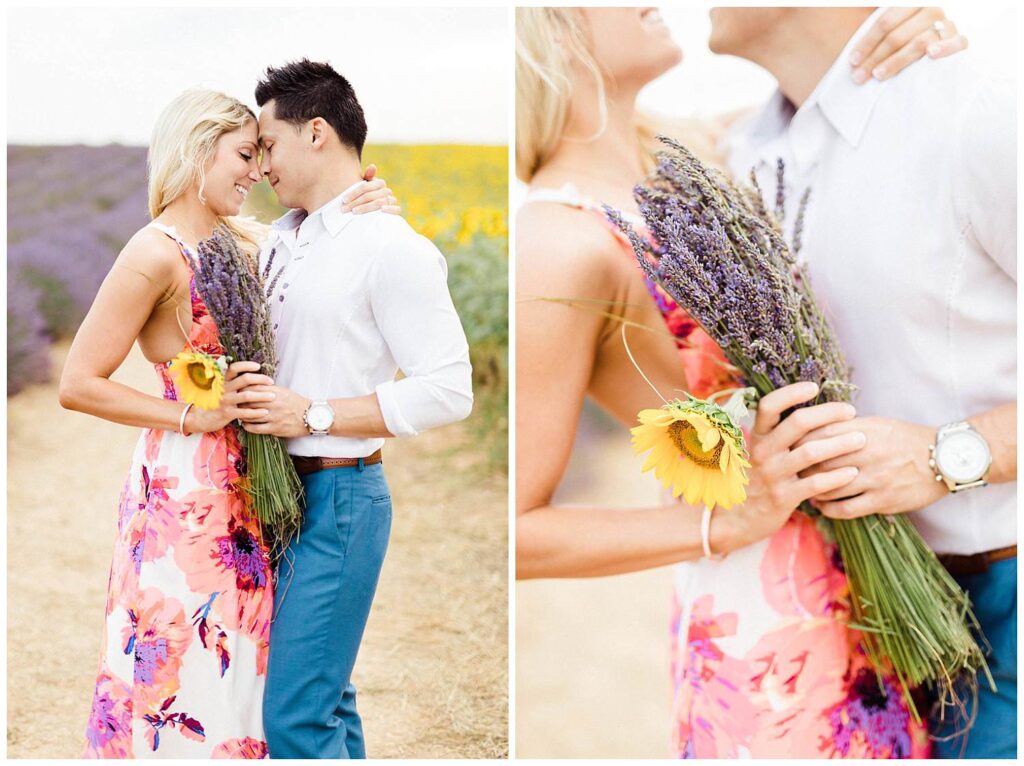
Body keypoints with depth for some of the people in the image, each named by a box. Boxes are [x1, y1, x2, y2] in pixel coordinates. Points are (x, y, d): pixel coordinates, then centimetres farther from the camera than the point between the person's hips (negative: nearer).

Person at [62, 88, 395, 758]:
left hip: (248, 492, 7)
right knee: (180, 677, 2)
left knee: (234, 671, 16)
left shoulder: (246, 238, 7)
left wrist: (363, 213, 0)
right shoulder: (156, 254, -14)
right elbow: (79, 384, -14)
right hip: (186, 492, -7)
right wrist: (194, 417, -15)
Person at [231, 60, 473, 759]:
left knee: (296, 716, -7)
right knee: (326, 697, 17)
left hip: (339, 495, -8)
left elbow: (449, 390, -17)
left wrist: (314, 414, -18)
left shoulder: (392, 247, -13)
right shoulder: (282, 238, 12)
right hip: (279, 490, 8)